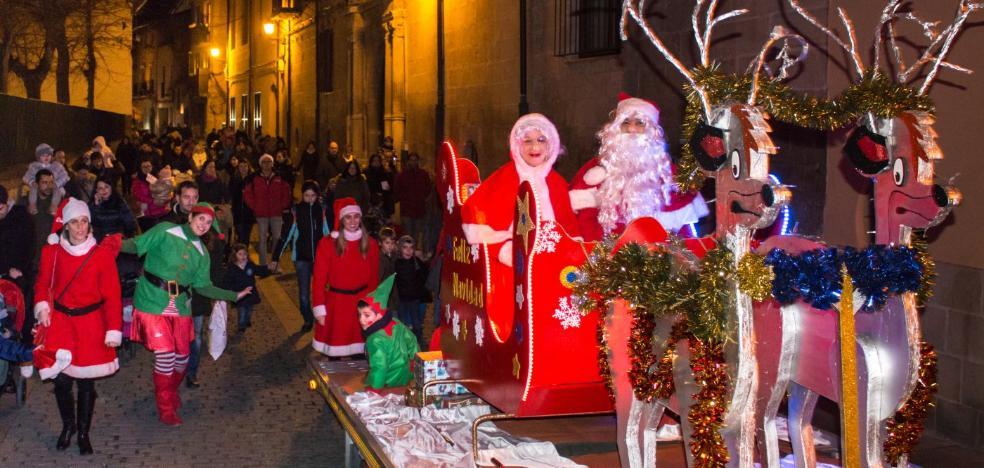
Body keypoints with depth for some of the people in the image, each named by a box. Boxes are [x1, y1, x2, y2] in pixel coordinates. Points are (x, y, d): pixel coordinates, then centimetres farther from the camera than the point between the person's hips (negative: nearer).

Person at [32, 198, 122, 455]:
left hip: (91, 323, -1)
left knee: (86, 381, 5)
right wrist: (41, 306, -10)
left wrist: (114, 330, -10)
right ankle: (68, 425, 26)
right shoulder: (52, 251, -2)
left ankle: (84, 432, 25)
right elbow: (43, 283, 9)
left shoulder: (102, 253, -8)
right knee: (61, 379, -2)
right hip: (59, 321, 1)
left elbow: (112, 294, -7)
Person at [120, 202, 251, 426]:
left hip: (180, 308, 6)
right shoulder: (165, 231, -6)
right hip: (153, 304, -6)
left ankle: (171, 392, 42)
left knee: (182, 357, 11)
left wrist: (234, 295, 8)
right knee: (165, 355, -10)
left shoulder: (201, 253, 10)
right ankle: (166, 409, 8)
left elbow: (203, 287, 13)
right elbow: (136, 245, -9)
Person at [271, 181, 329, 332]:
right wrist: (276, 257, -5)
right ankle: (308, 320, 21)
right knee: (304, 292, 4)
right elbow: (286, 234, -3)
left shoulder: (323, 210, -3)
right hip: (301, 257, 0)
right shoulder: (295, 210, -5)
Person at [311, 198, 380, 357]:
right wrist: (319, 309, -10)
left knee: (359, 353, 6)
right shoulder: (327, 244, -7)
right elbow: (319, 279, -6)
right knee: (334, 354, 5)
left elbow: (374, 279, 9)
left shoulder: (370, 244, 2)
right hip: (336, 303, -2)